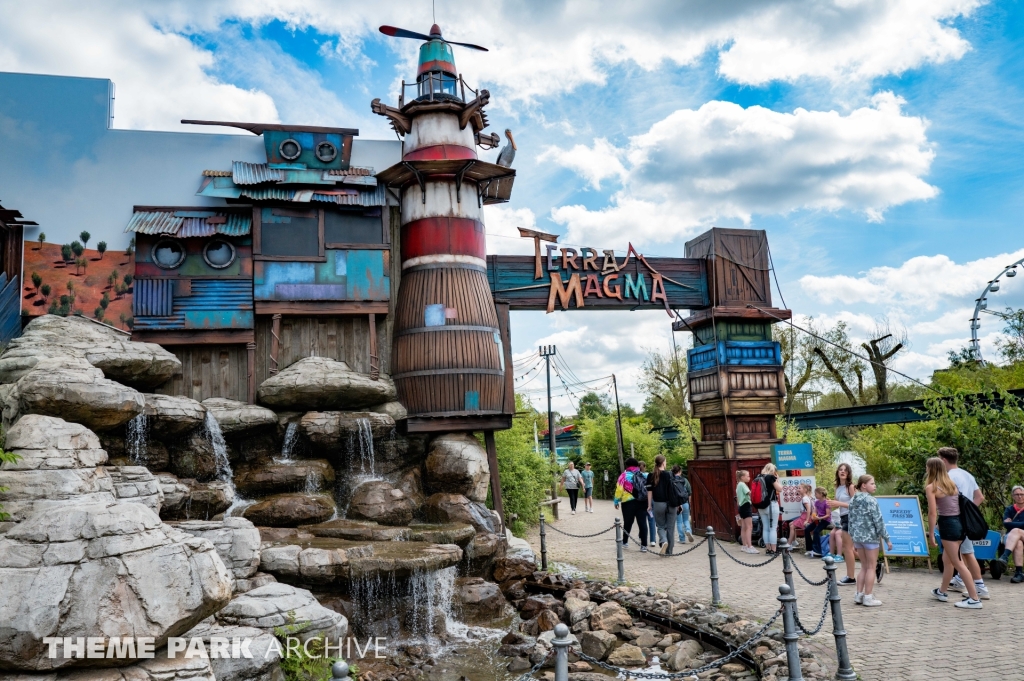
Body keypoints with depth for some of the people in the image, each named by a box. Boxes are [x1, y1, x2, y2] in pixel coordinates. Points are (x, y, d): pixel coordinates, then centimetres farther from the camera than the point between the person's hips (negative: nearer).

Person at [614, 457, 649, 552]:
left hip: (628, 502, -2)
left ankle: (625, 542, 24)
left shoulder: (624, 476, -3)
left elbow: (619, 489, -7)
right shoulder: (644, 475, 8)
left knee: (628, 523, 11)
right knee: (642, 523, 3)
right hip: (643, 502, 2)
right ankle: (644, 545, -1)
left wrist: (616, 501, 2)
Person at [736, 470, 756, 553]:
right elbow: (750, 493, -26)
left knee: (743, 528, 11)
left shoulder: (738, 485, 17)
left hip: (742, 507, 10)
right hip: (746, 506, -10)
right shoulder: (743, 484, -12)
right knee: (749, 527, -12)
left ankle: (744, 546, 14)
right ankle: (749, 547, -16)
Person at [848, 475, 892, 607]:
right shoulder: (871, 500, -12)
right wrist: (887, 539, -8)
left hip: (858, 537, 7)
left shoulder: (853, 500, 10)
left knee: (864, 567, 15)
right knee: (871, 567, 2)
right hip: (870, 537, -7)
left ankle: (859, 595, 16)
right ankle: (868, 597, 5)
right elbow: (878, 521, -14)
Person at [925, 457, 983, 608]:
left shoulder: (931, 487, -9)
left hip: (948, 525, -8)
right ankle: (942, 592, 33)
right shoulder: (952, 483, 12)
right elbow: (959, 504, 13)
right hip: (960, 523, 8)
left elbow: (933, 513, -13)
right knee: (947, 560, 21)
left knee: (958, 563, -1)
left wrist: (931, 534, -7)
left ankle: (974, 599, 0)